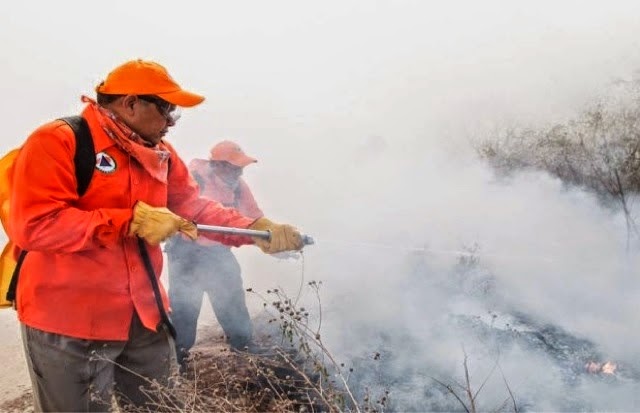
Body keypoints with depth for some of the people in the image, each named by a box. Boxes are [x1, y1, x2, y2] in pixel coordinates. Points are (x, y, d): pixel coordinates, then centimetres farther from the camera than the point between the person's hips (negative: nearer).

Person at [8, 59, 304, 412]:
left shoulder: (160, 153, 6)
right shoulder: (56, 142, -16)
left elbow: (195, 207, 7)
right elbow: (32, 225, -25)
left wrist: (257, 229, -7)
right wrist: (132, 221, -25)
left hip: (144, 315, 7)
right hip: (69, 323, -7)